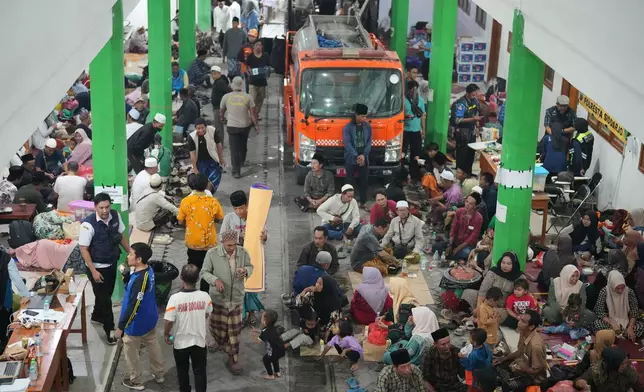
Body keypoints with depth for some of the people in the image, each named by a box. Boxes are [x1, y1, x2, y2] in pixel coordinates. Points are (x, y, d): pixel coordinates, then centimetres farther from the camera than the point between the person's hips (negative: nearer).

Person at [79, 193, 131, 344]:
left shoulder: (115, 216, -10)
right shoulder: (88, 224, -27)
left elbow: (121, 235, 7)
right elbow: (84, 249, -20)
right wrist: (93, 271, -20)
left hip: (112, 263, 6)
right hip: (97, 267, -6)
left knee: (107, 294, 23)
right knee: (104, 297, 4)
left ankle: (97, 316, 49)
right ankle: (110, 329, 19)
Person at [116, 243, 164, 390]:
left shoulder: (139, 279, -35)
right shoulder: (149, 270, -7)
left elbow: (133, 306, -29)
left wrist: (121, 327, -22)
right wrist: (125, 274, -2)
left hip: (137, 324, -9)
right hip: (150, 319, 9)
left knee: (131, 352, 14)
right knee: (153, 346, 27)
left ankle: (135, 381, 33)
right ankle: (159, 374, 45)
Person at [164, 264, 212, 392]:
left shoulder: (175, 298, -22)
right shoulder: (205, 296, -15)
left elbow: (169, 321, -17)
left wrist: (166, 335, 1)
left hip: (181, 342, -1)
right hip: (199, 341, 1)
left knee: (182, 371, 20)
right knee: (200, 371, 16)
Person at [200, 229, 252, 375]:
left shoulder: (243, 252, -11)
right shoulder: (212, 253, -17)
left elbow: (250, 267, 6)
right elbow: (204, 272, -7)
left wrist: (246, 271, -18)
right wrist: (215, 280, -26)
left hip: (236, 298, 1)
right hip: (218, 297, -1)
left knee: (234, 330, 7)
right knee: (218, 326, 14)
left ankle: (233, 360, 20)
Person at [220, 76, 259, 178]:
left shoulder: (226, 97, -5)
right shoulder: (247, 97, -7)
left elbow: (221, 112, 7)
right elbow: (253, 113, -8)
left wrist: (223, 117, 29)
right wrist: (256, 125, 1)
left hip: (232, 126, -1)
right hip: (245, 126, 1)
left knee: (234, 149, 1)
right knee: (243, 146, 25)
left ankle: (236, 171, -6)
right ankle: (242, 162, 46)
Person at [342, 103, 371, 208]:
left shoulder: (367, 126, 4)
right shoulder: (347, 128, -8)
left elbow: (369, 142, 4)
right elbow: (347, 144, -14)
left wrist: (363, 155, -11)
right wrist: (356, 157, -23)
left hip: (364, 159, 3)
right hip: (351, 159, -3)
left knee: (364, 181, 7)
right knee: (350, 182, 1)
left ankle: (363, 203, 18)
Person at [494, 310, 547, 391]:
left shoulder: (535, 345, -35)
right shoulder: (523, 332, -10)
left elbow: (538, 370, -24)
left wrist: (520, 369, -24)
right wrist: (504, 358, 2)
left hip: (533, 376, -9)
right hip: (523, 365, 9)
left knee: (506, 385, -23)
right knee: (496, 366, 5)